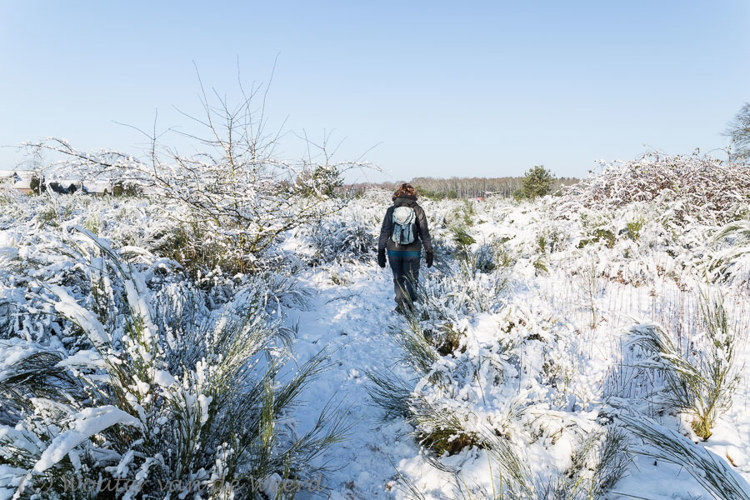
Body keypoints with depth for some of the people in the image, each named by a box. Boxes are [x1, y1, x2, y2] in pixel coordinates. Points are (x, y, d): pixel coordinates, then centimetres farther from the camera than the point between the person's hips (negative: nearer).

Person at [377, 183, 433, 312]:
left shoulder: (391, 210, -1)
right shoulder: (418, 210, -3)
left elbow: (384, 233, -1)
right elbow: (425, 233, 0)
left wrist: (381, 252, 5)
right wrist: (429, 252, 7)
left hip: (394, 251, 1)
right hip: (413, 252, -1)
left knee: (398, 279, 15)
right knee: (411, 280, 11)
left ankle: (401, 305, 10)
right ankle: (411, 305, 5)